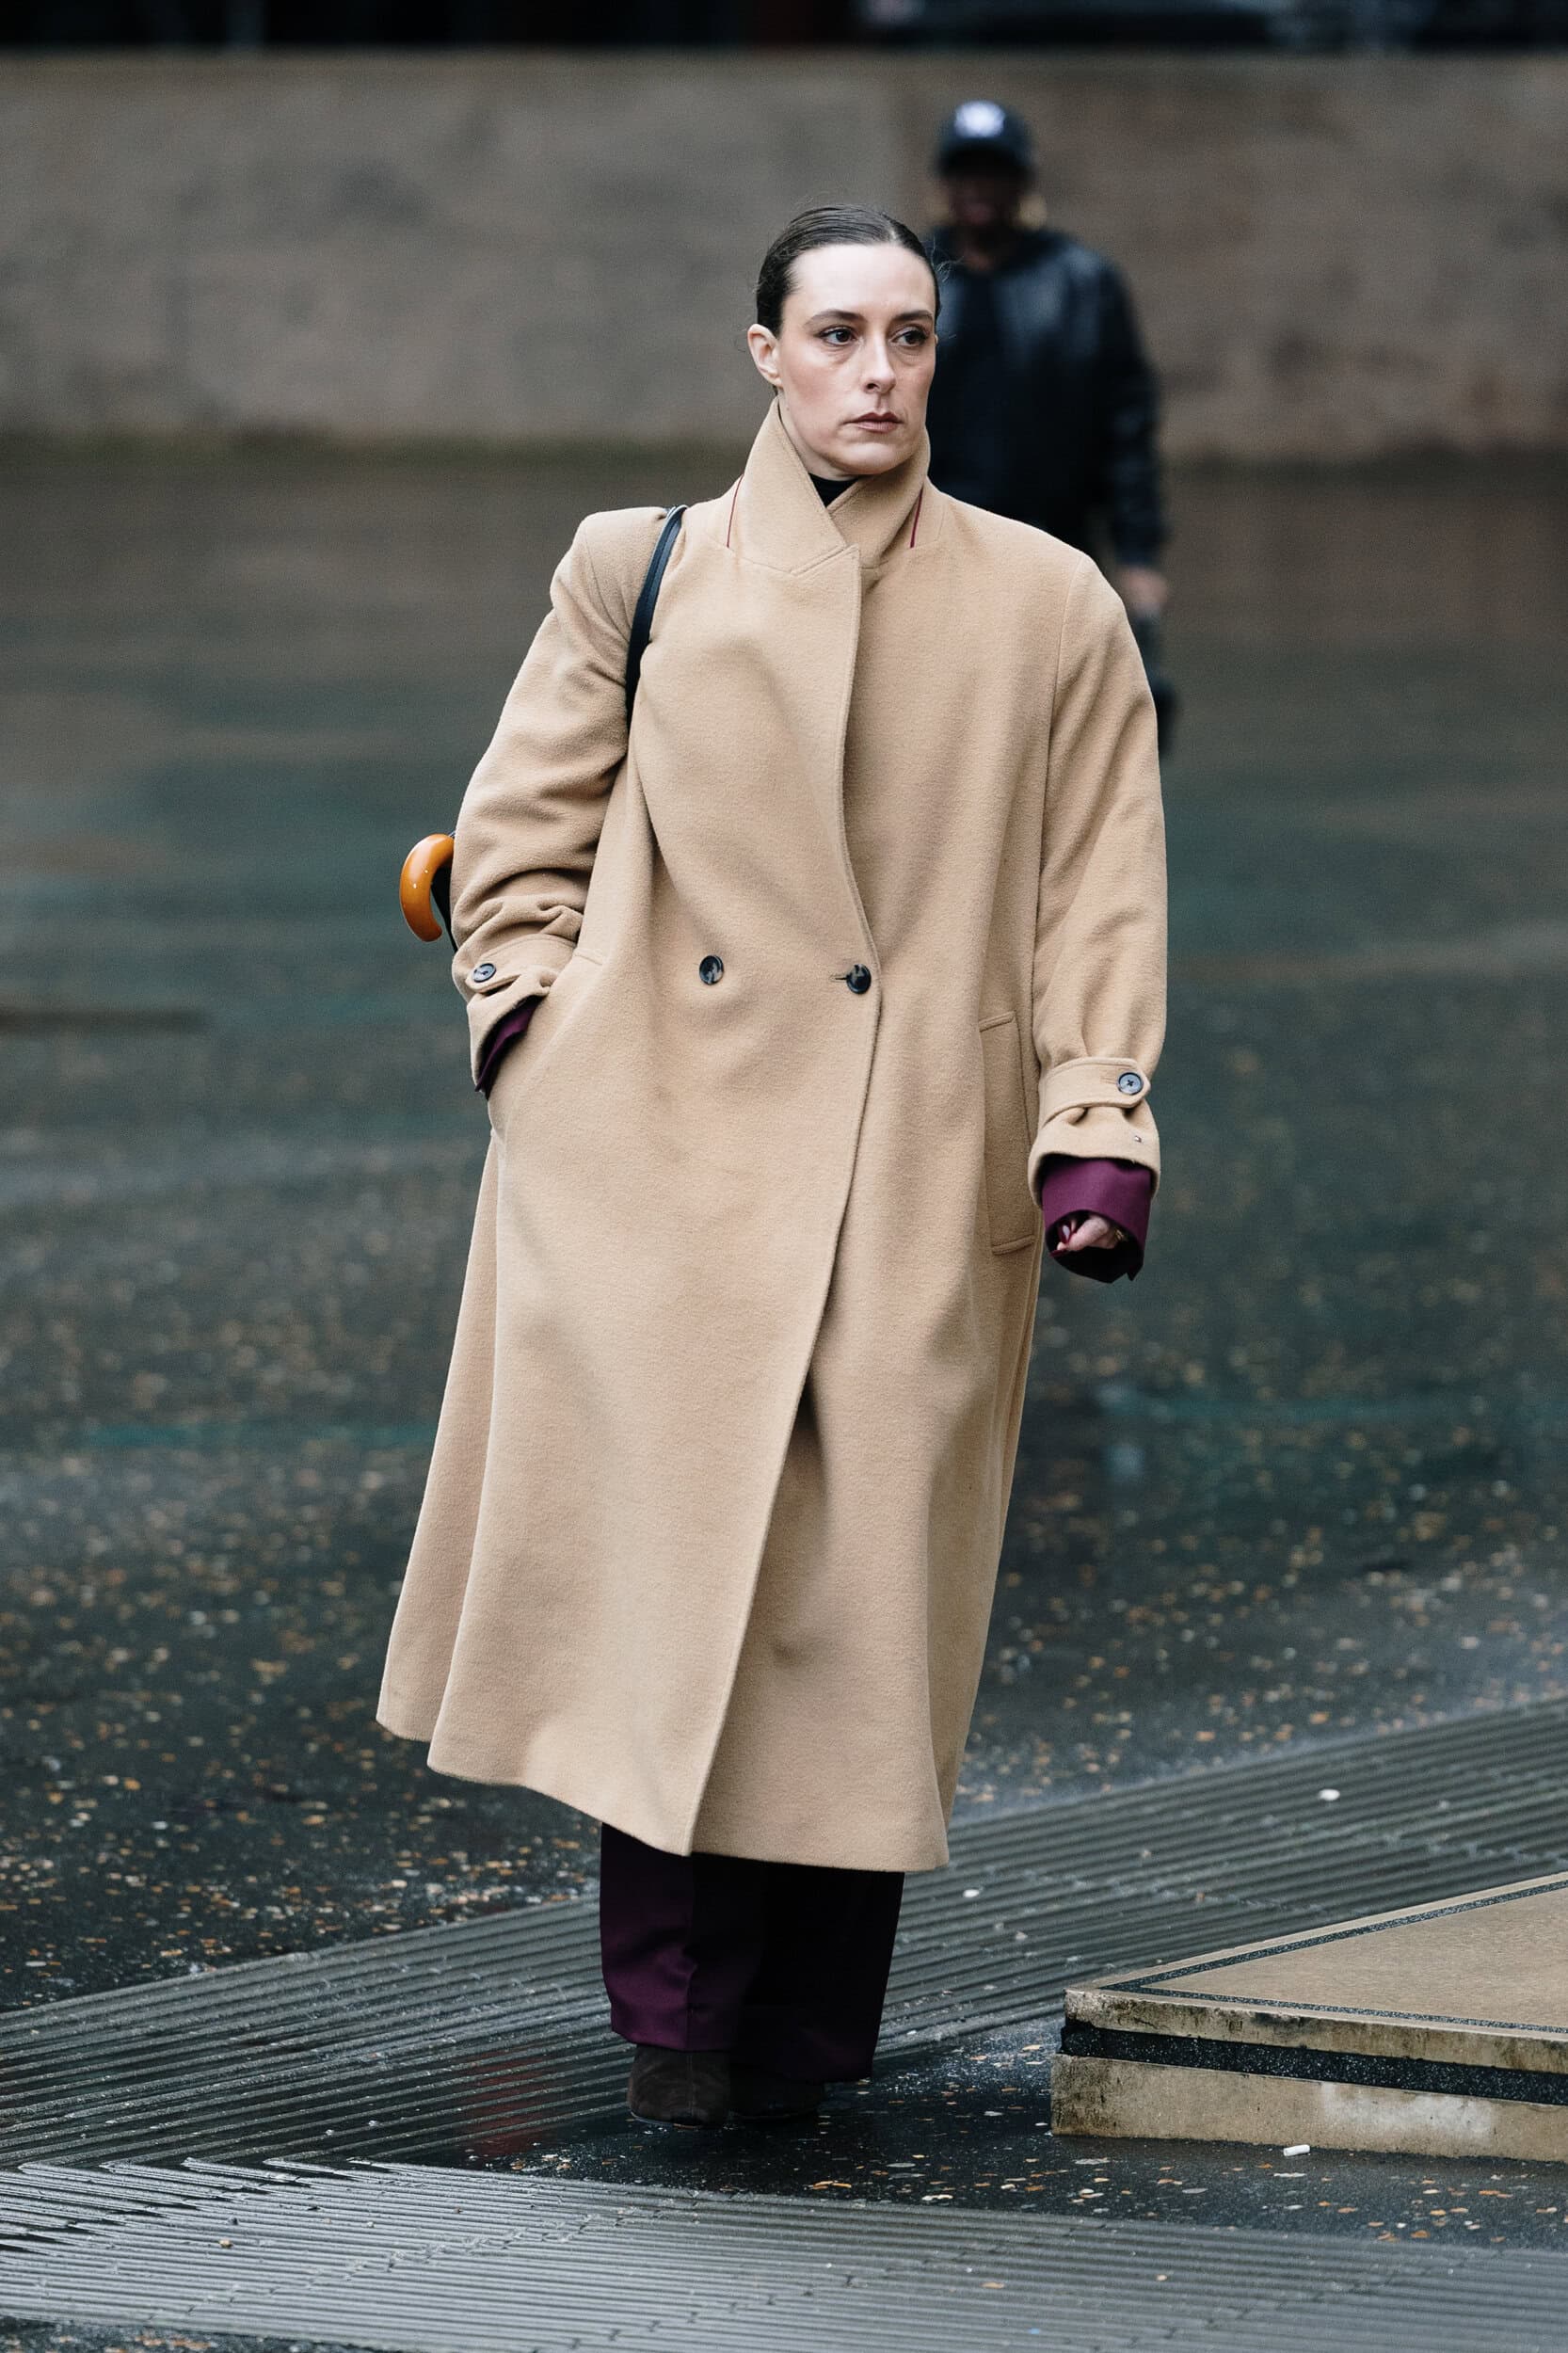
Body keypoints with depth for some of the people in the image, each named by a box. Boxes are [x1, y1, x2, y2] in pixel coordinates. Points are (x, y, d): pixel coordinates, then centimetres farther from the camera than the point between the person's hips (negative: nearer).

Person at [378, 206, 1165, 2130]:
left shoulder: (1048, 612, 8)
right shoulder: (641, 576, 7)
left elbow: (1100, 905, 8)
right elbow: (518, 839, 12)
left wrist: (1097, 1132, -2)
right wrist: (544, 1036, -2)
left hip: (920, 1178, 0)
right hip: (666, 1155, 0)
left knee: (862, 1593, -1)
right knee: (665, 1577, -7)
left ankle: (804, 2027, 11)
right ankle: (675, 2015, 2)